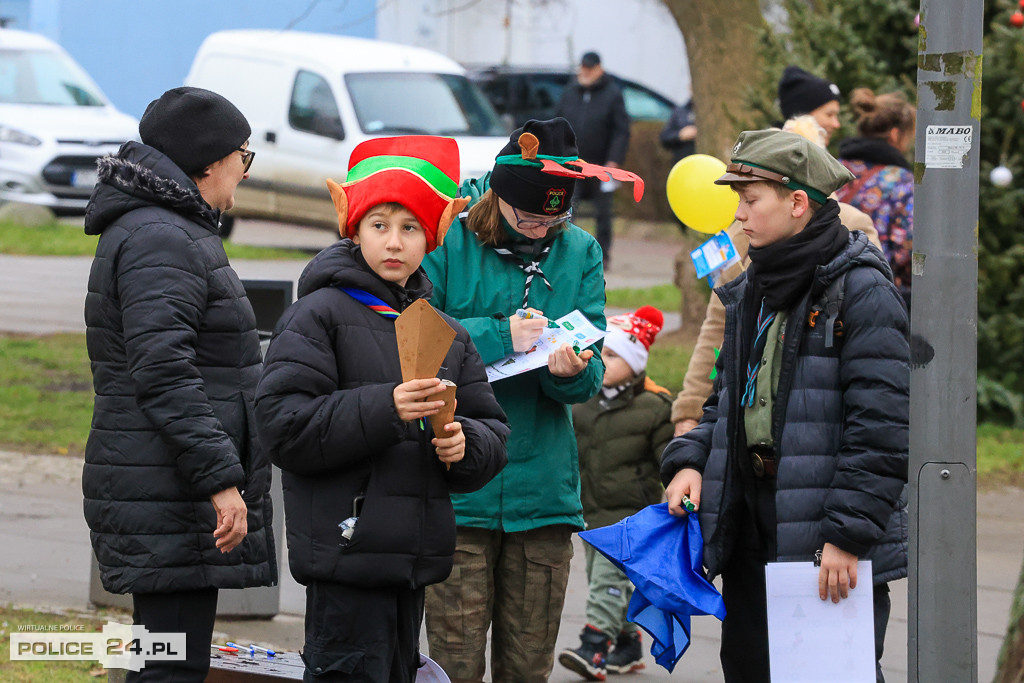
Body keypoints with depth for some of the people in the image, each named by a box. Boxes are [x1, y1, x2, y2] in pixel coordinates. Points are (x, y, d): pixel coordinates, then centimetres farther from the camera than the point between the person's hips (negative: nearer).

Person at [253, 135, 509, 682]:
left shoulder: (445, 331, 15)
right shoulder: (318, 315, -4)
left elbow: (493, 434, 16)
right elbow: (283, 425, -15)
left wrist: (464, 444, -8)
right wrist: (383, 410, -24)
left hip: (416, 555, 7)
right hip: (345, 554, -7)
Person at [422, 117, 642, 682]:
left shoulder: (580, 253, 9)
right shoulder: (447, 241, -2)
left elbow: (590, 375, 3)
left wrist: (571, 370, -20)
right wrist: (500, 336, -18)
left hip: (543, 486, 3)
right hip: (456, 490, -3)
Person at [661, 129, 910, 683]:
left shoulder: (860, 289, -11)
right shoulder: (750, 293, 15)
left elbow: (882, 424, -16)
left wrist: (849, 533, -20)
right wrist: (689, 461, 5)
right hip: (749, 538, 8)